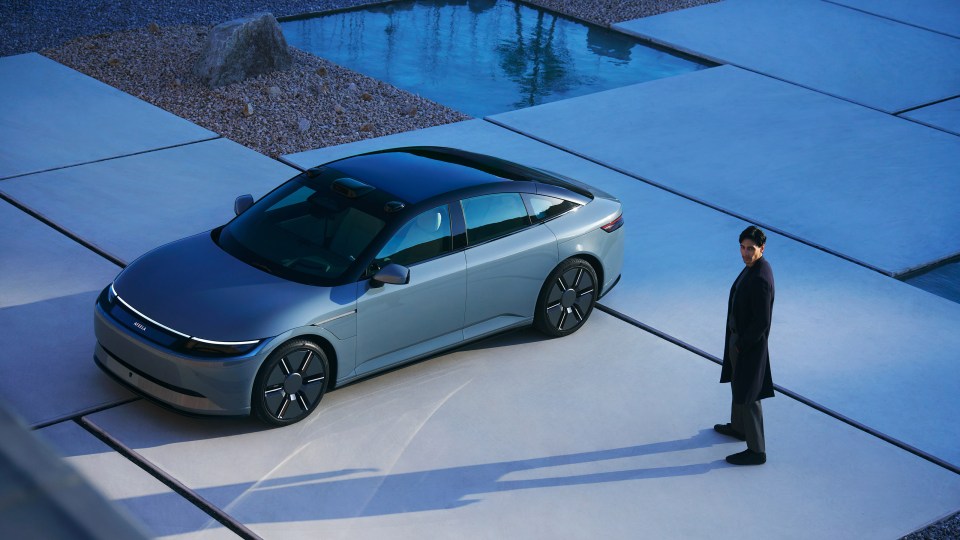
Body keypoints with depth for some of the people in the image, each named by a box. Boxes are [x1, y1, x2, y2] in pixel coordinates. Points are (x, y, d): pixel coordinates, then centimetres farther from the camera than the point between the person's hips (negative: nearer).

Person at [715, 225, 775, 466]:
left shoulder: (760, 278, -30)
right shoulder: (753, 267, 0)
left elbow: (762, 322, -28)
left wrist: (741, 344, -16)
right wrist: (737, 340, 13)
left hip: (750, 344, -10)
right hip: (739, 338, 10)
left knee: (747, 396, 1)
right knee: (738, 384, 28)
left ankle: (756, 450, 13)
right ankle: (739, 427, 50)